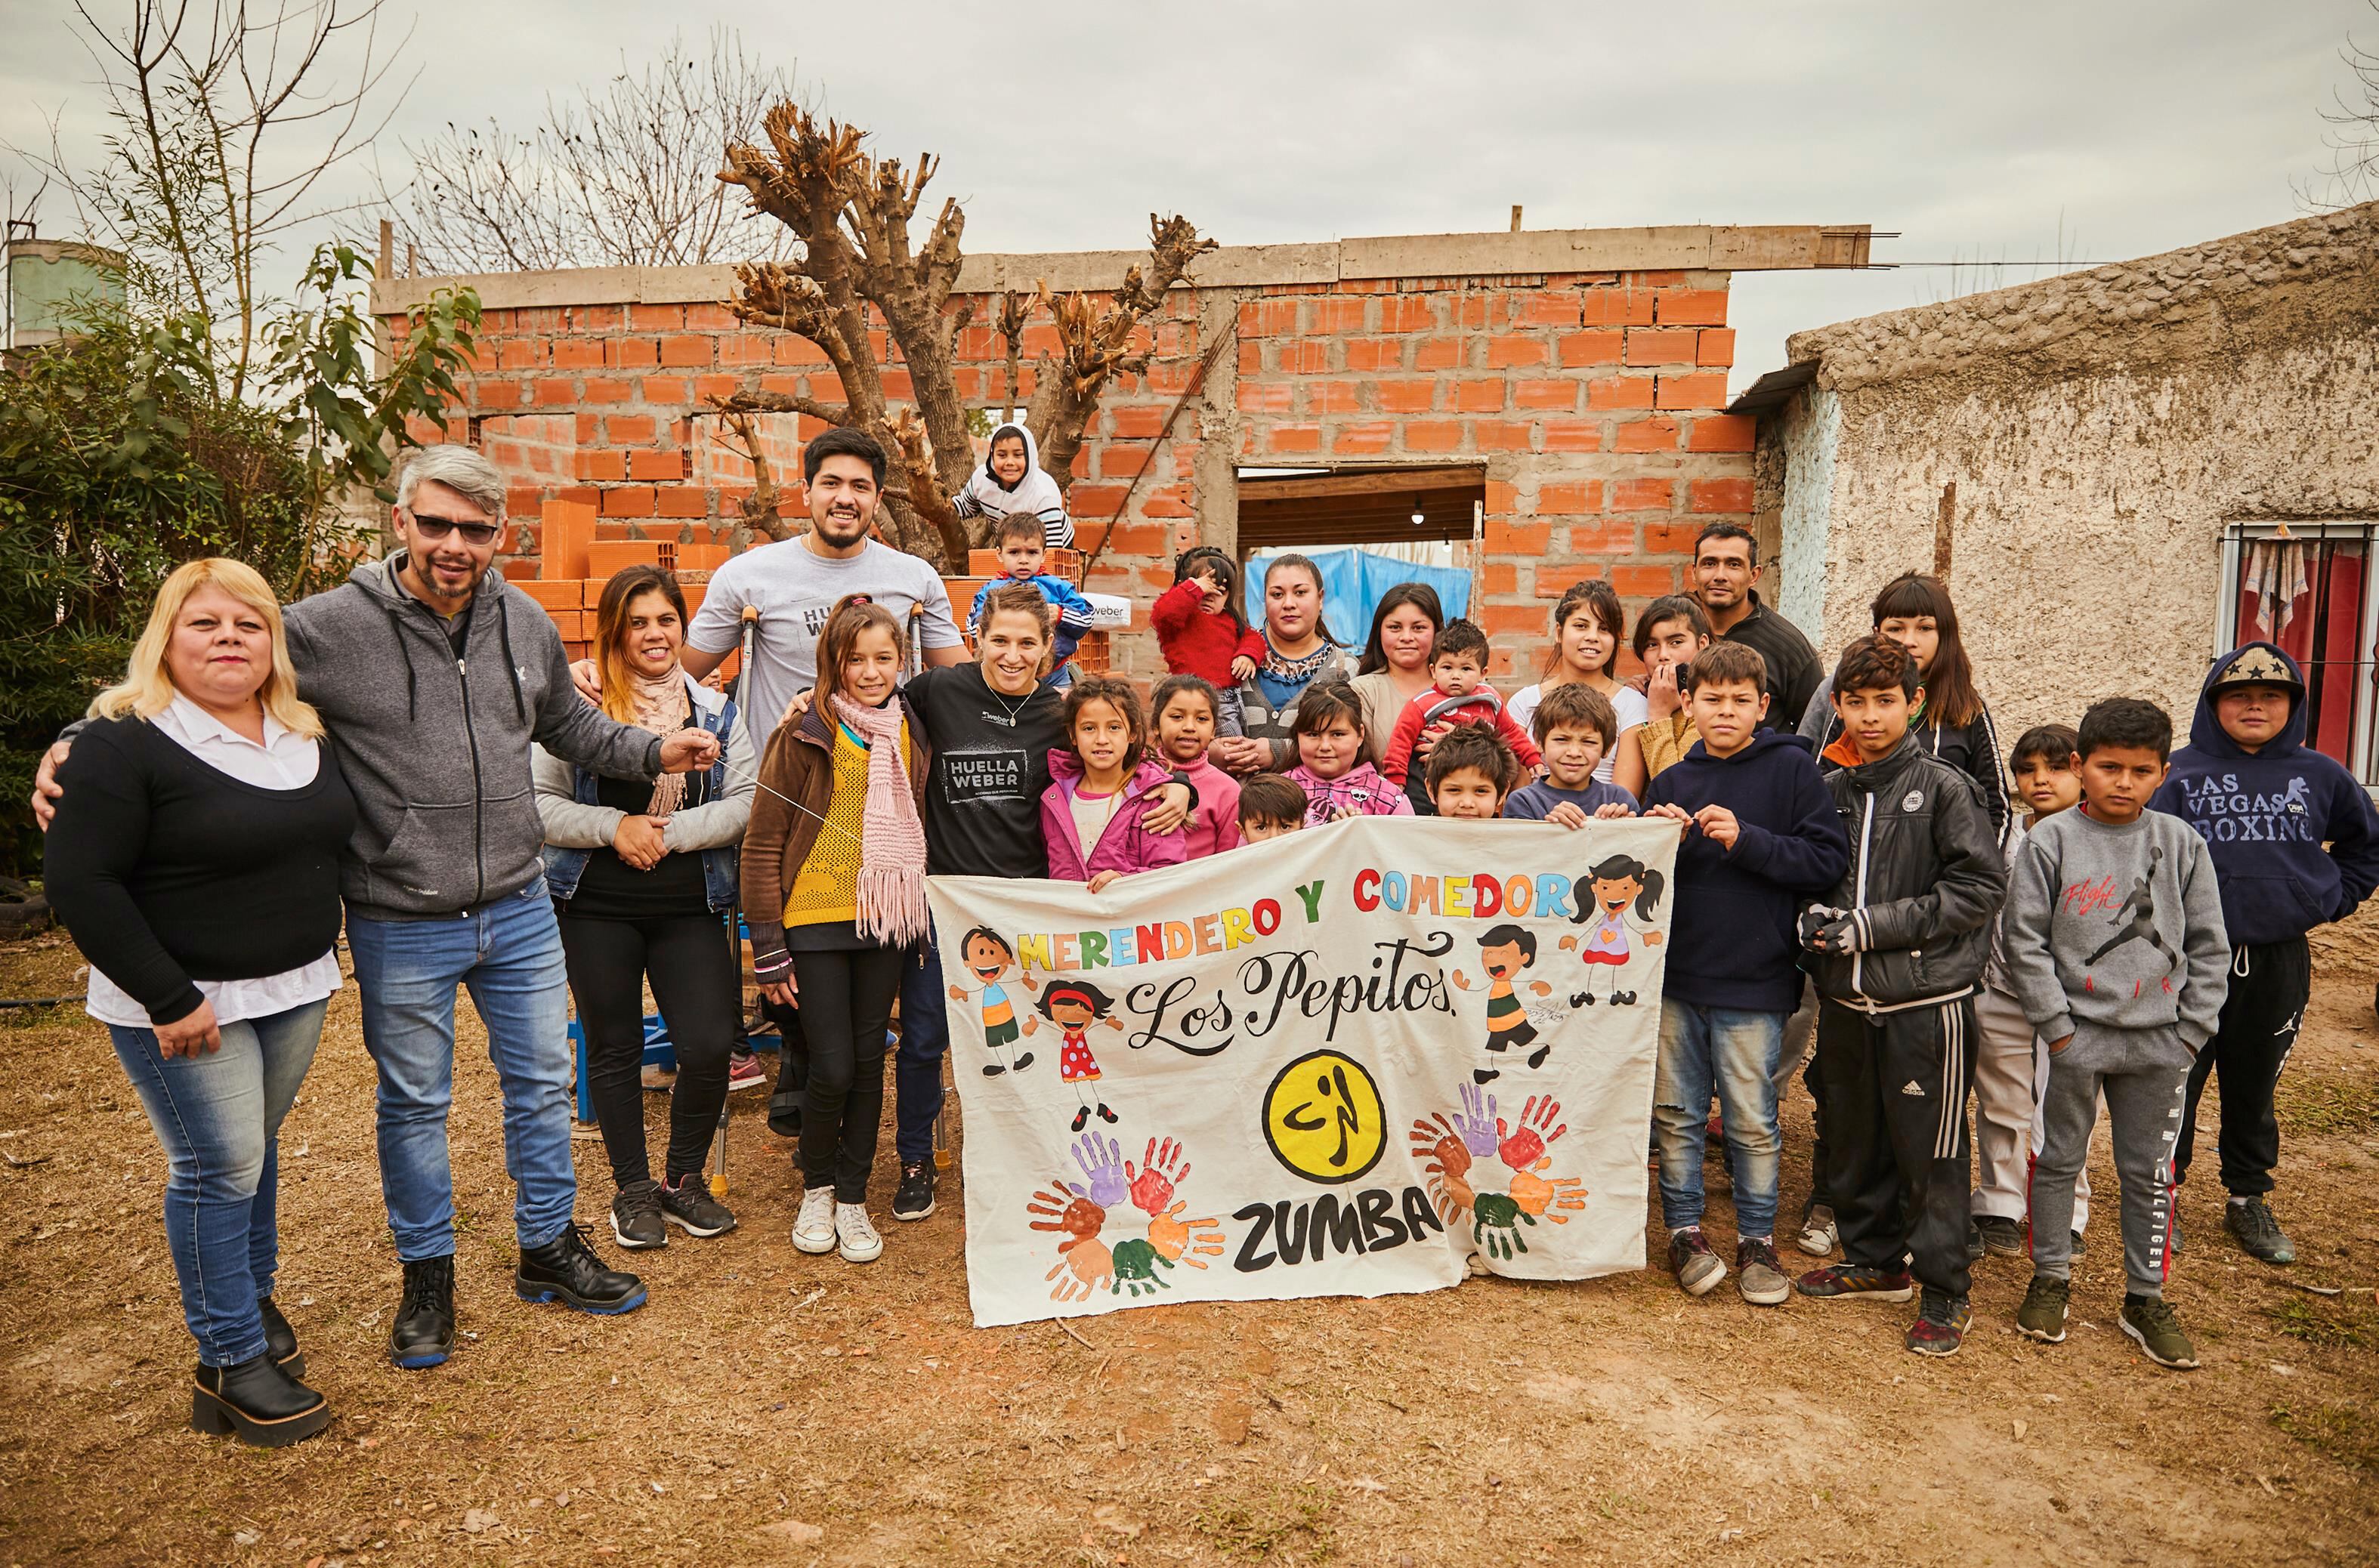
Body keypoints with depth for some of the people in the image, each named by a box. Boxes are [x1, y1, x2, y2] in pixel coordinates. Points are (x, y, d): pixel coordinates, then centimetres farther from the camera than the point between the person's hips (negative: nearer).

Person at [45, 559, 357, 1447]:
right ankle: (231, 1366, 11)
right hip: (185, 1003, -6)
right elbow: (80, 882, -18)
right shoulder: (126, 741, -15)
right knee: (218, 1166, -1)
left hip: (295, 989, 6)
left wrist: (316, 955, 11)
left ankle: (253, 1299, 35)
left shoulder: (306, 736, 6)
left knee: (255, 1148, 17)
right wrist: (168, 1000, -19)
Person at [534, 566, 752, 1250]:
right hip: (596, 908, -1)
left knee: (710, 1047, -5)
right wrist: (614, 827, -16)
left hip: (691, 907, 2)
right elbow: (537, 803, -5)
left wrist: (670, 832, -12)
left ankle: (683, 1178, 20)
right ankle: (632, 1189, 29)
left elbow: (745, 804, 0)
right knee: (614, 1048, 10)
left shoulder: (715, 711, 5)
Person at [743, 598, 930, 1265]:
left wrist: (920, 923, 13)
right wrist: (768, 949, -9)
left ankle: (852, 1197, 25)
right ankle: (816, 1187, 23)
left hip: (885, 922, 4)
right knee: (832, 1067, -4)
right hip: (815, 918, -4)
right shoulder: (803, 738, -9)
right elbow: (762, 845, -7)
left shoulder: (911, 738, 5)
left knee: (869, 1061, 9)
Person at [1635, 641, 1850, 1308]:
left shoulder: (1791, 768, -3)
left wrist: (1745, 840, -18)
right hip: (1675, 977, 4)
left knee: (1752, 1121, 6)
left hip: (1753, 981, -3)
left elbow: (1829, 859, -11)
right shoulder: (1672, 781, 8)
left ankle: (1757, 1239, 23)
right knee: (1676, 1114, 11)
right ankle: (1684, 1232, 26)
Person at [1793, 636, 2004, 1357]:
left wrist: (1875, 925, -15)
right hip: (1845, 999, 5)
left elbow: (1982, 885, -11)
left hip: (1926, 1000, -5)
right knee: (1854, 1140, 15)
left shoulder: (1943, 788, -6)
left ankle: (1944, 1292, 15)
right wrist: (1814, 914, -4)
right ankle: (1873, 1259, 33)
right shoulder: (1829, 792, 7)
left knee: (1930, 1150, 1)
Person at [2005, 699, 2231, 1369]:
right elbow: (2025, 940, -4)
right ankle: (2051, 1278, 27)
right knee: (2060, 1160, 10)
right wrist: (2057, 1025, -8)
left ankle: (2146, 1297, 26)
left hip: (2160, 1041, 2)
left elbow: (2208, 946, 7)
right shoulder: (2051, 841, -5)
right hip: (2077, 1036, -2)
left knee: (2149, 1171, 11)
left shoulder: (2181, 845, 2)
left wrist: (2191, 1030, 1)